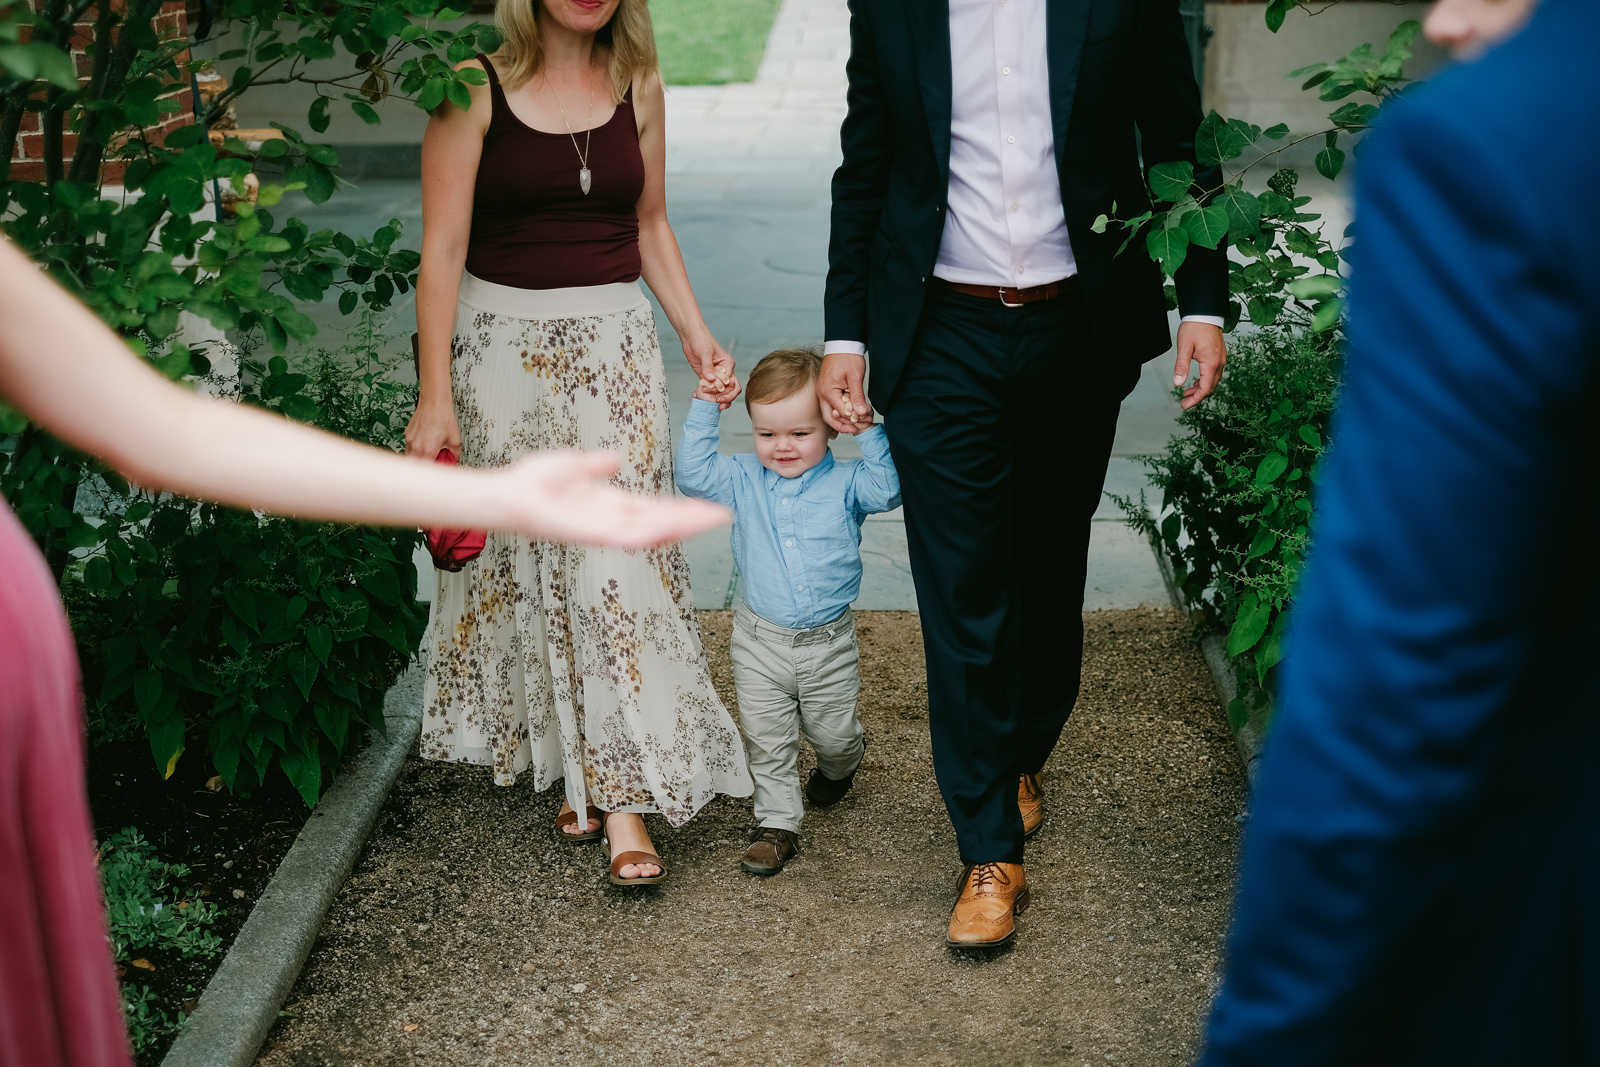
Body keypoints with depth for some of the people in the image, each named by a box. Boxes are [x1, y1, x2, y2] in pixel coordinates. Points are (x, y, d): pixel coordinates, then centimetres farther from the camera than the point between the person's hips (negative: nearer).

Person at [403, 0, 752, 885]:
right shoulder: (477, 86, -7)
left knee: (617, 558, -5)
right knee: (524, 560, 7)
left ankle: (625, 795, -1)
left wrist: (697, 338, 6)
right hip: (503, 344, -2)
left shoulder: (636, 84, 4)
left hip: (613, 346, 2)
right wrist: (435, 398, -12)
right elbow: (443, 248, -9)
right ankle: (569, 761, 25)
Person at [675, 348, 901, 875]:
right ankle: (777, 824, 19)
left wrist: (869, 433, -25)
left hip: (829, 643, -1)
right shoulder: (744, 480, -3)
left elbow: (888, 490, -20)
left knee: (832, 732, 16)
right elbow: (693, 474, -10)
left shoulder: (844, 483, -7)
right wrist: (704, 411, -13)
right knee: (767, 740, 6)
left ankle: (840, 763, 51)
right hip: (760, 642, 1)